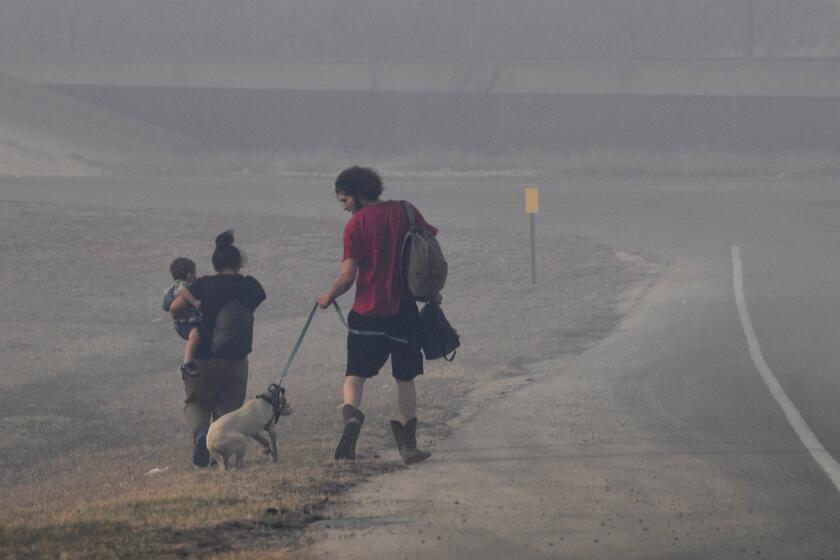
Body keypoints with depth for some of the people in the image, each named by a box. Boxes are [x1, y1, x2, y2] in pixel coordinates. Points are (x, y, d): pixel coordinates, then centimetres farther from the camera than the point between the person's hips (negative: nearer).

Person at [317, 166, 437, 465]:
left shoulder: (356, 225, -7)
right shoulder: (404, 212, 3)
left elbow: (348, 277, -10)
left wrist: (328, 297, 8)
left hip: (368, 312, -3)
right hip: (404, 311, 3)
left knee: (355, 375, 4)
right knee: (405, 378, 13)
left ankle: (351, 417, -25)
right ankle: (408, 445, 13)